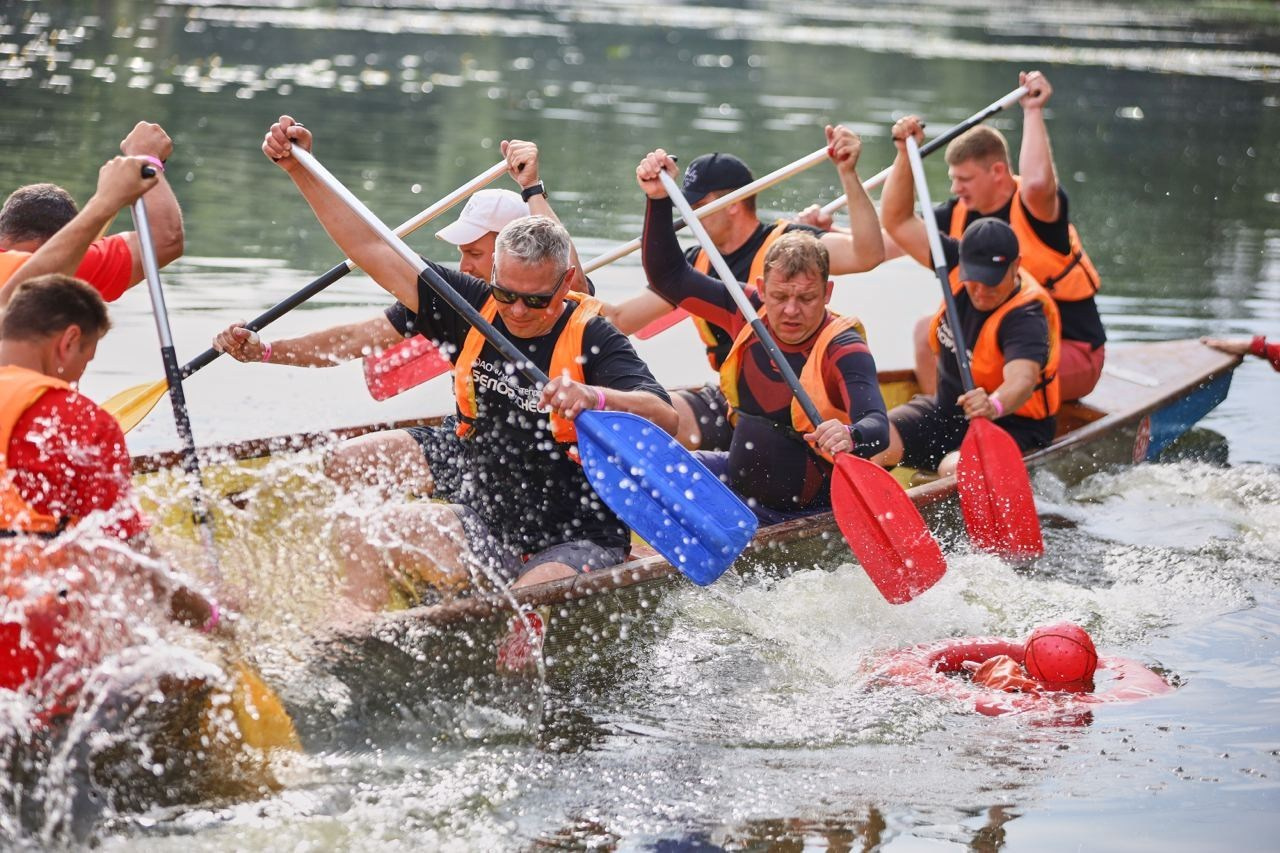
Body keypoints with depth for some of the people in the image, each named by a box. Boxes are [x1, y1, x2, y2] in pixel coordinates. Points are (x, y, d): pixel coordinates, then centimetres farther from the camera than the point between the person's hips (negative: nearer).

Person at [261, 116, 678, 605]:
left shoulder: (592, 338, -13)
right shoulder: (474, 308, 1)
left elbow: (665, 418, -28)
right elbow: (370, 249, 2)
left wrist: (596, 398, -48)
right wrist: (299, 167, -2)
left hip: (576, 546, -5)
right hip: (485, 527, 6)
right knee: (363, 538, -12)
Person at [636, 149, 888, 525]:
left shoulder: (843, 350, -21)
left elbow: (877, 427, -35)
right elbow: (669, 276, 5)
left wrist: (850, 436, -60)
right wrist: (659, 200, -7)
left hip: (808, 513, -6)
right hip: (739, 478, 6)